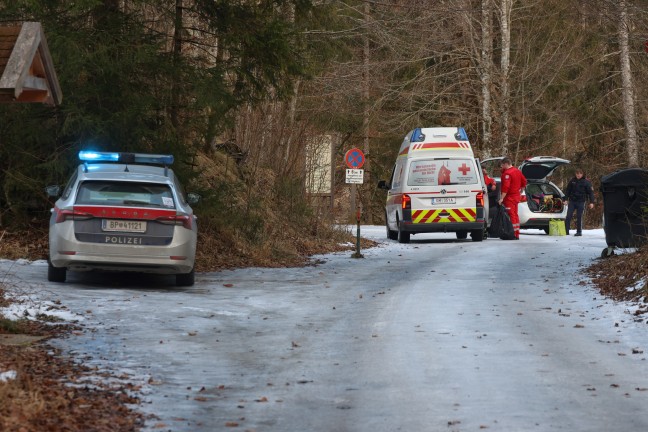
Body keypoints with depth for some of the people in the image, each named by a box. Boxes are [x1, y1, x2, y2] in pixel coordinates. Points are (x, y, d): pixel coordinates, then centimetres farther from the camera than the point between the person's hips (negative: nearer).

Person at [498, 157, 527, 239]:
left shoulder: (507, 173, -18)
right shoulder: (518, 171, 12)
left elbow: (506, 187, -26)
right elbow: (524, 182, 21)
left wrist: (502, 198, -27)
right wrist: (520, 192, 31)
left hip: (509, 197, -9)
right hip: (516, 197, 9)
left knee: (511, 215, -7)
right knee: (515, 214, 15)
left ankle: (513, 234, -9)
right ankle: (517, 234, 19)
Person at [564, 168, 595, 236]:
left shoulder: (586, 182, -2)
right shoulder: (572, 181, 6)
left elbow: (590, 192, -1)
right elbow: (568, 190, 12)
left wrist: (591, 202, -7)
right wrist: (566, 199, 4)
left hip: (581, 202, -3)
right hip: (572, 201, 3)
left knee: (579, 217, 0)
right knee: (568, 216, -2)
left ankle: (579, 231, 9)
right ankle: (566, 231, 1)